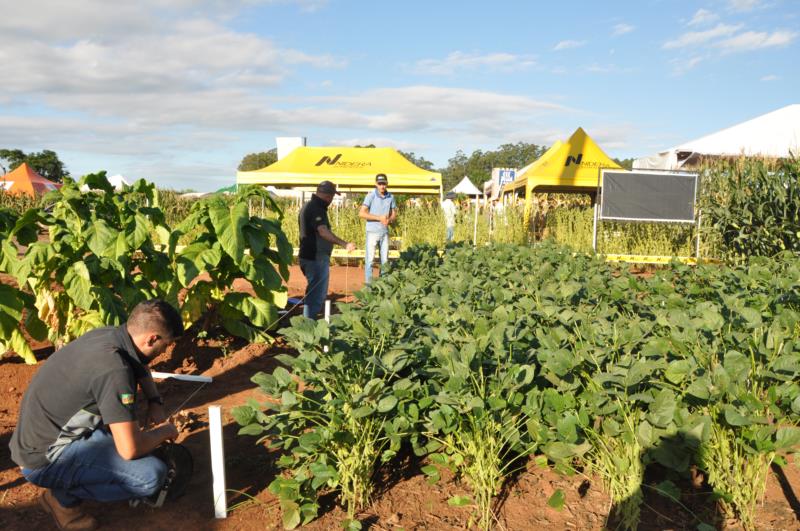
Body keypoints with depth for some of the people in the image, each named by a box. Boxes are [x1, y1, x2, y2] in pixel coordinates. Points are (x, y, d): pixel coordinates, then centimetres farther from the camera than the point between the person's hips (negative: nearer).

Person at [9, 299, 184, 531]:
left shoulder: (106, 334, -3)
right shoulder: (114, 369, -29)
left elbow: (139, 364, 23)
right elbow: (130, 449, -28)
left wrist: (155, 402, 10)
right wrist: (165, 431, -9)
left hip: (41, 434, 9)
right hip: (44, 459, -9)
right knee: (152, 475, -22)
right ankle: (64, 494, 0)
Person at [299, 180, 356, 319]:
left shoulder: (310, 206, 15)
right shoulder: (316, 209, -18)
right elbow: (323, 231, -34)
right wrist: (344, 244, -44)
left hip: (310, 255, 11)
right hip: (317, 258, -11)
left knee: (314, 292, 21)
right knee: (317, 294, -6)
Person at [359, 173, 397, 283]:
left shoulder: (390, 197, 5)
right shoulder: (371, 196, -8)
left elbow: (394, 214, 12)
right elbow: (362, 213, -13)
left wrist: (389, 220, -11)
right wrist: (379, 218, -18)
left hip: (385, 232, 4)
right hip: (372, 232, -4)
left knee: (385, 260, 9)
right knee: (370, 260, -1)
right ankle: (368, 284, 5)